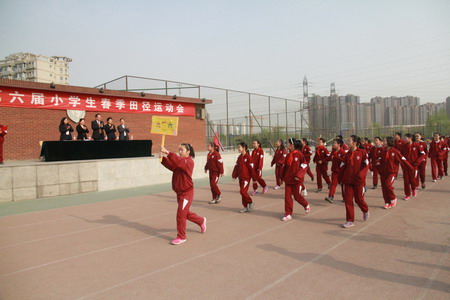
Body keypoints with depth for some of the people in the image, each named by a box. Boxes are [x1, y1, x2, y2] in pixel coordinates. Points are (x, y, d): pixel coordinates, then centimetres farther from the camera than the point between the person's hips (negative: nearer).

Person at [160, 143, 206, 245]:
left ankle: (181, 237, 7)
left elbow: (178, 162, -36)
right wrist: (163, 158, -22)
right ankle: (202, 221, 43)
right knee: (186, 213, 21)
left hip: (187, 192, -9)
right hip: (179, 192, 9)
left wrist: (167, 152, -42)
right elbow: (172, 166, -7)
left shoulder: (189, 161, -15)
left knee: (181, 214, -7)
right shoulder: (180, 161, 10)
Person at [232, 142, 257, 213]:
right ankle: (246, 207, 20)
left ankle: (250, 203, 8)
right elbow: (236, 167, 11)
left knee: (243, 191, -13)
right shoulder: (239, 157, 9)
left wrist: (254, 178, -11)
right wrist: (234, 175, 4)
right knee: (243, 192, 11)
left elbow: (251, 168, -13)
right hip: (240, 177, 8)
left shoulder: (248, 157, -13)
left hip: (246, 177, -8)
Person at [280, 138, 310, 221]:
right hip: (288, 179, 6)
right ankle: (288, 214, 10)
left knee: (297, 196, 6)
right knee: (287, 196, 2)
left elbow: (304, 165, -13)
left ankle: (306, 206, 36)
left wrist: (298, 175, -19)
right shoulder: (288, 155, 7)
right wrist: (283, 177, 13)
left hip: (297, 180, -5)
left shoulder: (299, 154, -11)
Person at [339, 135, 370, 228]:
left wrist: (360, 175, -22)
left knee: (359, 199, 8)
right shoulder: (347, 154, 6)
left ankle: (365, 211, 42)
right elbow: (343, 166, 10)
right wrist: (340, 178, 8)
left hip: (358, 180, -4)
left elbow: (366, 165, -9)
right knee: (348, 200, 2)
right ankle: (350, 221, 11)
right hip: (348, 179, 4)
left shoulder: (362, 152, -7)